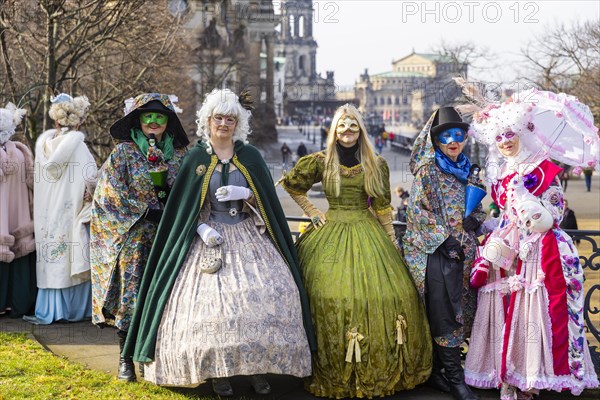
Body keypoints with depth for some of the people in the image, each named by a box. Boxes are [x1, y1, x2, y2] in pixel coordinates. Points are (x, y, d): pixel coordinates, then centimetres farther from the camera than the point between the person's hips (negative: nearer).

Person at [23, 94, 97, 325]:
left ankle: (47, 311, 12)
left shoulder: (43, 142, 1)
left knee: (50, 260, 9)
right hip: (71, 213, -4)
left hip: (47, 215, 4)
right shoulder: (77, 145, -12)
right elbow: (91, 180, -14)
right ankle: (75, 310, 10)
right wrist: (88, 210, -3)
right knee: (73, 261, 4)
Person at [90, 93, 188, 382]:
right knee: (131, 289, -4)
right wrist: (146, 211, -9)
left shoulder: (180, 154, 9)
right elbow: (111, 192, -3)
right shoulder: (123, 152, 2)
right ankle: (125, 357, 4)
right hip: (133, 234, -2)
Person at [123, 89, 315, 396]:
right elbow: (183, 206, 4)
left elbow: (267, 199, 6)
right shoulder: (196, 158, 3)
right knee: (211, 299, -15)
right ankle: (216, 371, -4)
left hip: (249, 236, 1)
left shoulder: (250, 156, 6)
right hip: (209, 237, -1)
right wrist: (202, 229, -10)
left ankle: (258, 368, -6)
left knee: (264, 294, -14)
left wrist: (244, 193, -13)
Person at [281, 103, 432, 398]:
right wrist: (311, 212, 9)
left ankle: (383, 372, 6)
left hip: (368, 235, 1)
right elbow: (291, 185, 17)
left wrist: (392, 246, 9)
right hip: (330, 234, -1)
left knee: (387, 293, -9)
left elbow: (383, 208, 9)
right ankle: (332, 375, 1)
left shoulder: (377, 165, 5)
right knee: (329, 296, -11)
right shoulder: (320, 161, 3)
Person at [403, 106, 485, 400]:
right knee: (446, 312, -7)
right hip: (434, 251, -6)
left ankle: (434, 372, 18)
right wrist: (445, 238, -15)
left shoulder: (467, 171, 14)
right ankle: (454, 376, -1)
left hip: (462, 251, 6)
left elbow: (478, 206, 17)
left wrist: (475, 219, -6)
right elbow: (419, 209, -10)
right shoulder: (427, 169, -4)